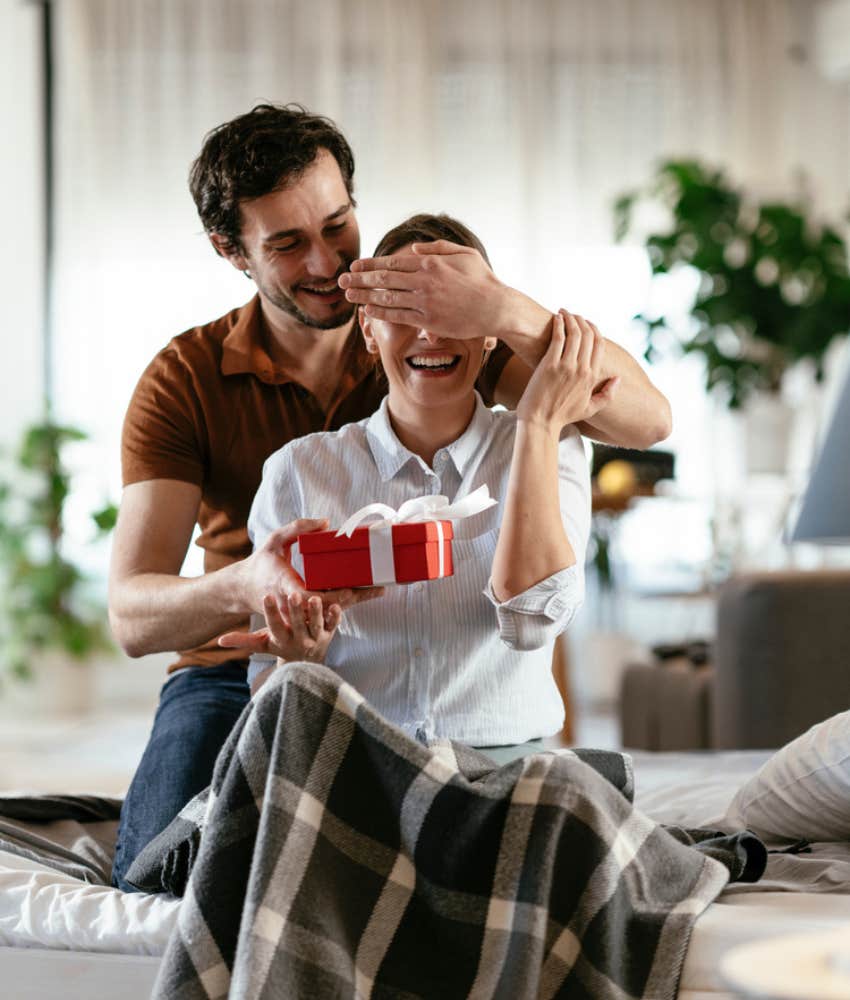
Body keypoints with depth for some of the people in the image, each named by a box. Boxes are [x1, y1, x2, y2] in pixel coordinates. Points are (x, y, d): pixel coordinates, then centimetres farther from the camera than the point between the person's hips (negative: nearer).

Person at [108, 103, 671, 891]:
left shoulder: (449, 333, -2)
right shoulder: (185, 380, -3)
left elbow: (645, 420, -18)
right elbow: (132, 615, -15)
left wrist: (509, 313, -36)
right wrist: (247, 586, -39)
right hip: (244, 671, 0)